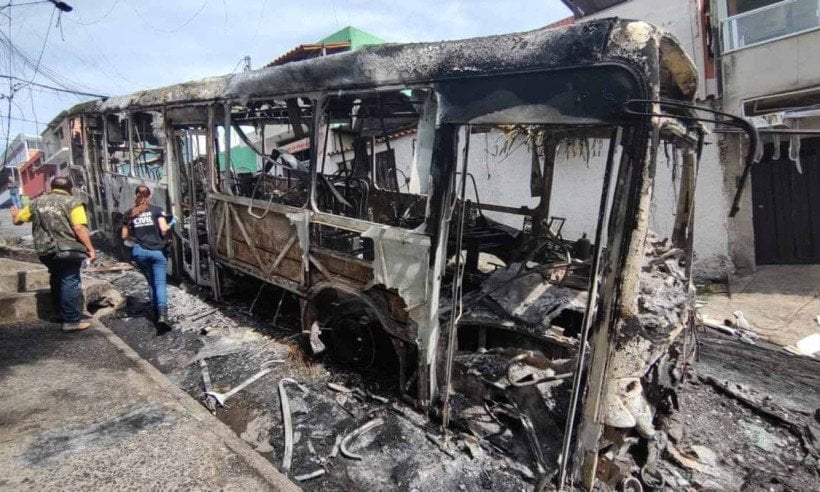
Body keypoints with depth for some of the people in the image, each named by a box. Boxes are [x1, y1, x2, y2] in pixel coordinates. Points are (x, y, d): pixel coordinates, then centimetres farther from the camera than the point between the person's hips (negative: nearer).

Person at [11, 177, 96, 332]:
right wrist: (90, 249, -15)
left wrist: (15, 214, 46)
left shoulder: (36, 202, 11)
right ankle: (72, 320, -2)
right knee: (70, 282, -2)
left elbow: (17, 220, 22)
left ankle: (62, 313, 35)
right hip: (68, 250, -6)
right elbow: (80, 228, -18)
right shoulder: (72, 203, -7)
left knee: (57, 280, 22)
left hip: (45, 250, 6)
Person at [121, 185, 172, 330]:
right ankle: (162, 315, -22)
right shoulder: (157, 210, 1)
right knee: (160, 283, -6)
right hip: (157, 251, -3)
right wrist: (169, 227, 11)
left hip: (139, 252, 3)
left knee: (151, 283, 17)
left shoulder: (129, 214, 9)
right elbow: (163, 229, -10)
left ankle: (157, 312, 19)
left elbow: (124, 236, 12)